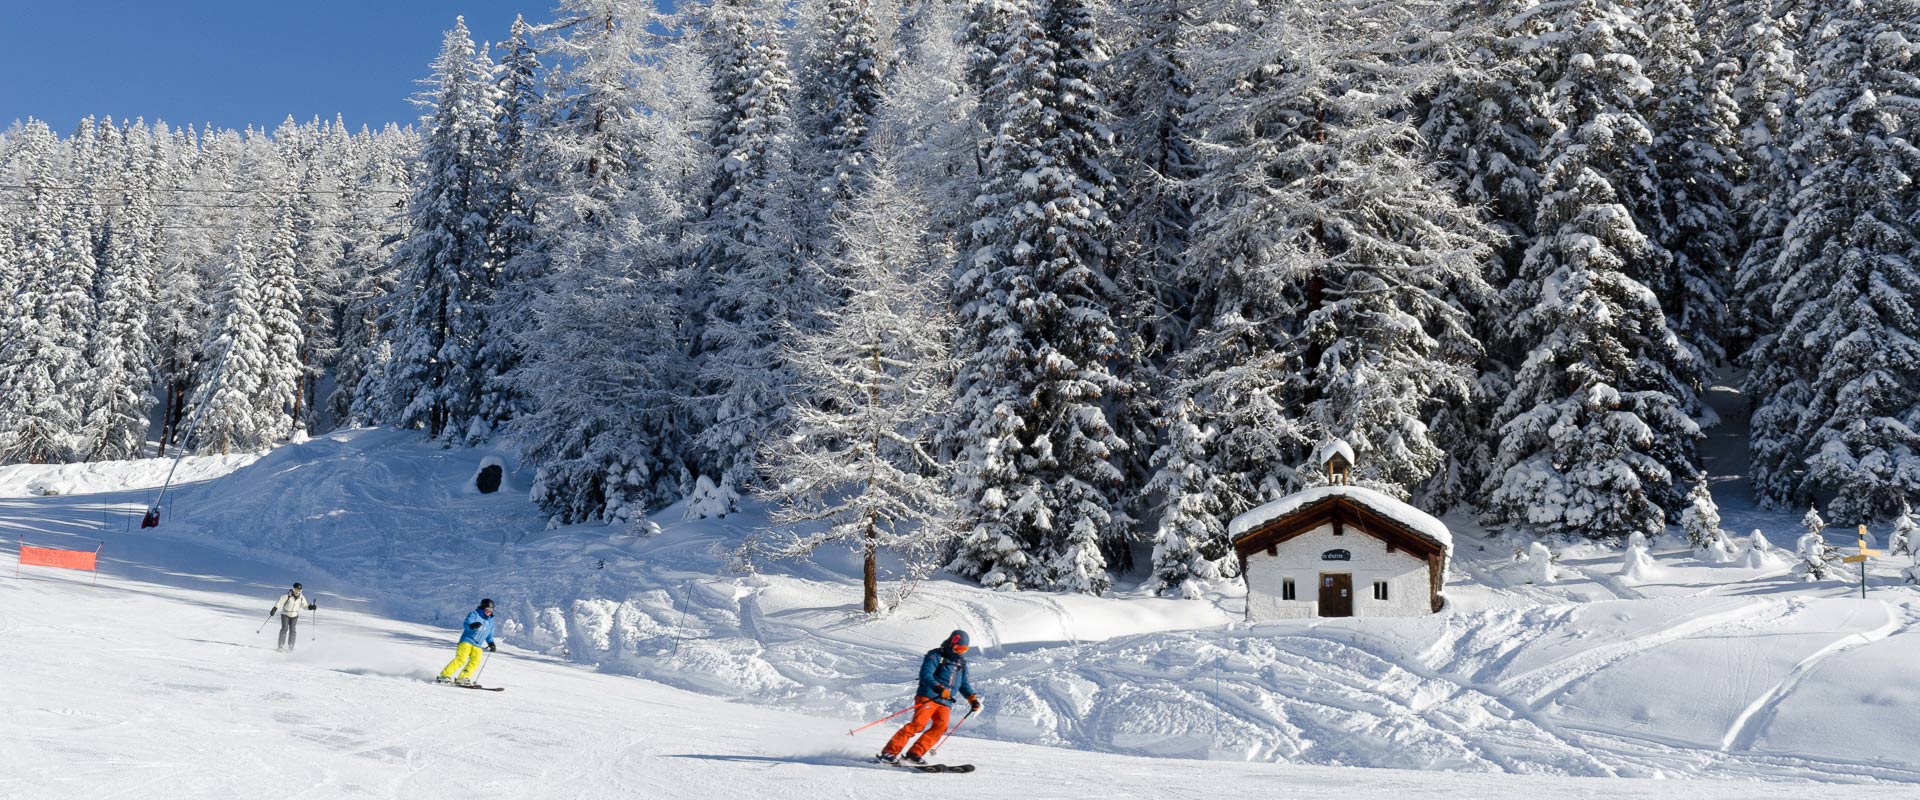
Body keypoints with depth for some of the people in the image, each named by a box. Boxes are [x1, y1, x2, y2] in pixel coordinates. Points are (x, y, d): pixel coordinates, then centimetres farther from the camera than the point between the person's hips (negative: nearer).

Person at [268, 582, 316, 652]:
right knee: (284, 628, -14)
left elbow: (305, 605, 5)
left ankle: (290, 647, 1)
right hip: (285, 614, -3)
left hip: (294, 615, 3)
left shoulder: (301, 598, -4)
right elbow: (280, 602, -17)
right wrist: (274, 609, -28)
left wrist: (311, 607, -13)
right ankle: (281, 646, -10)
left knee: (292, 630, -7)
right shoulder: (287, 596, -15)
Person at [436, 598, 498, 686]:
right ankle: (445, 675, -16)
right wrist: (472, 625, -37)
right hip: (467, 641, -5)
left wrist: (491, 643, 10)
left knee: (476, 661, -19)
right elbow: (467, 624, -15)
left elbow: (489, 635, 28)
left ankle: (463, 678, -21)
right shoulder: (474, 614, 2)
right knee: (461, 659, -21)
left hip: (477, 646, 5)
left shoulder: (490, 621, 19)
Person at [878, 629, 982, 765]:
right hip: (928, 697, -6)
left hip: (945, 702, 6)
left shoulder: (961, 663, 20)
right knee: (918, 723, -22)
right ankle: (890, 752, -19)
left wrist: (973, 698, 14)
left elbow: (964, 684, 29)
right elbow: (925, 675, -16)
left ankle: (914, 754, -16)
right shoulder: (935, 656, -2)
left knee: (941, 726, -18)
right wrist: (938, 688, -32)